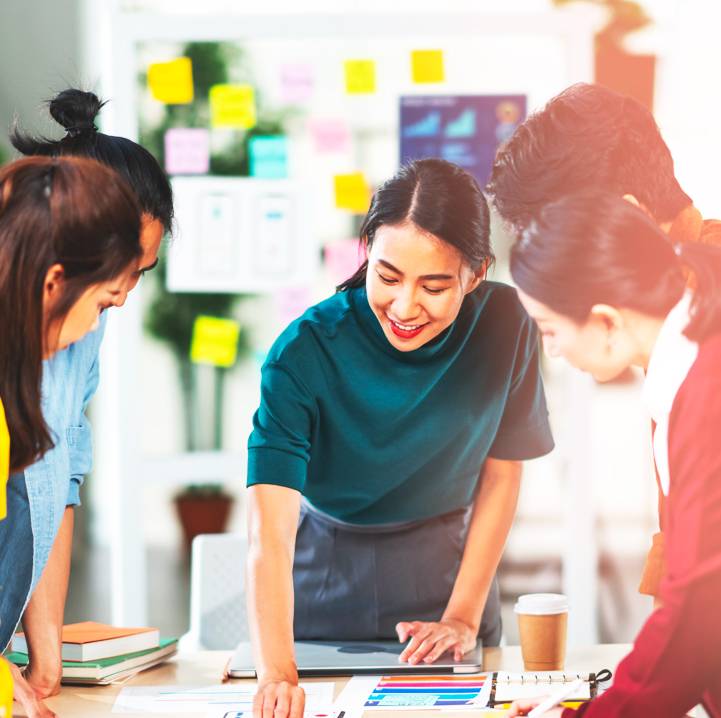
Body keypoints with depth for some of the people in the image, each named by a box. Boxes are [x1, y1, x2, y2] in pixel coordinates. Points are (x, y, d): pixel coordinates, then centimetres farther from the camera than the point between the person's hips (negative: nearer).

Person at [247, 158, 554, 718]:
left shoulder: (503, 326, -16)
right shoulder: (304, 353, -25)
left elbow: (501, 475, -3)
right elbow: (270, 529, -33)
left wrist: (464, 617, -6)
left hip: (449, 570, 2)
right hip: (326, 586, -2)